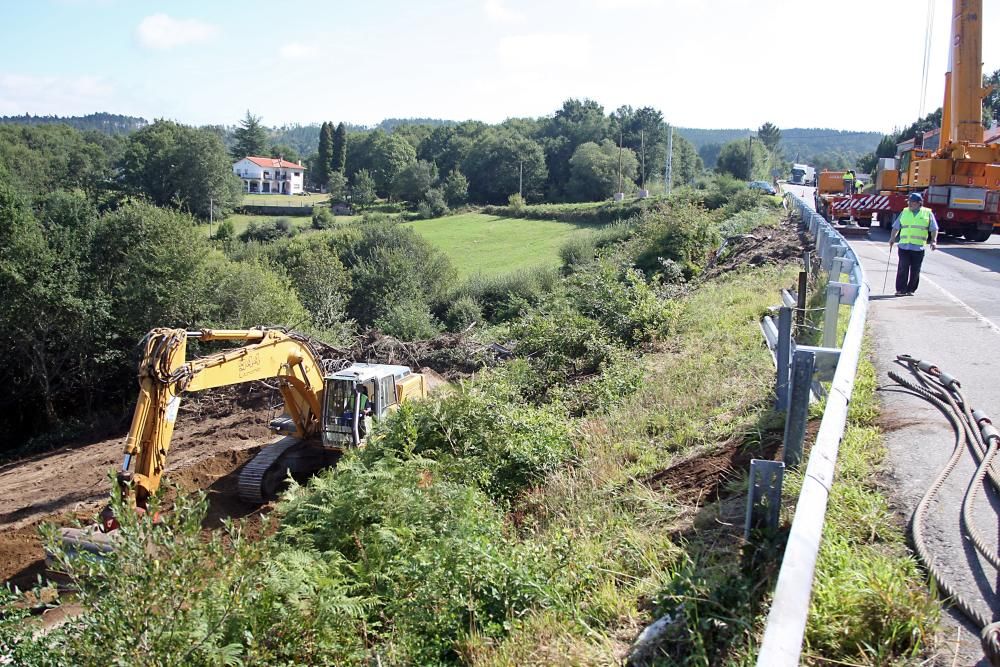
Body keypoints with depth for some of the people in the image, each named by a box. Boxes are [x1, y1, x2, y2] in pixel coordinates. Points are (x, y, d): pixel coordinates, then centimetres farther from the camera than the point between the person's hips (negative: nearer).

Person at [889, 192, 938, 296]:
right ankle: (901, 290, -2)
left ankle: (910, 290, 14)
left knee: (915, 270, 4)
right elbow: (896, 227, 14)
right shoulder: (904, 212, 12)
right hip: (904, 246, 1)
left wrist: (933, 241, -6)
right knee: (903, 268, -6)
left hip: (918, 247, -1)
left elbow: (934, 229, 5)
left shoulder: (928, 213, 6)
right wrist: (892, 238, 1)